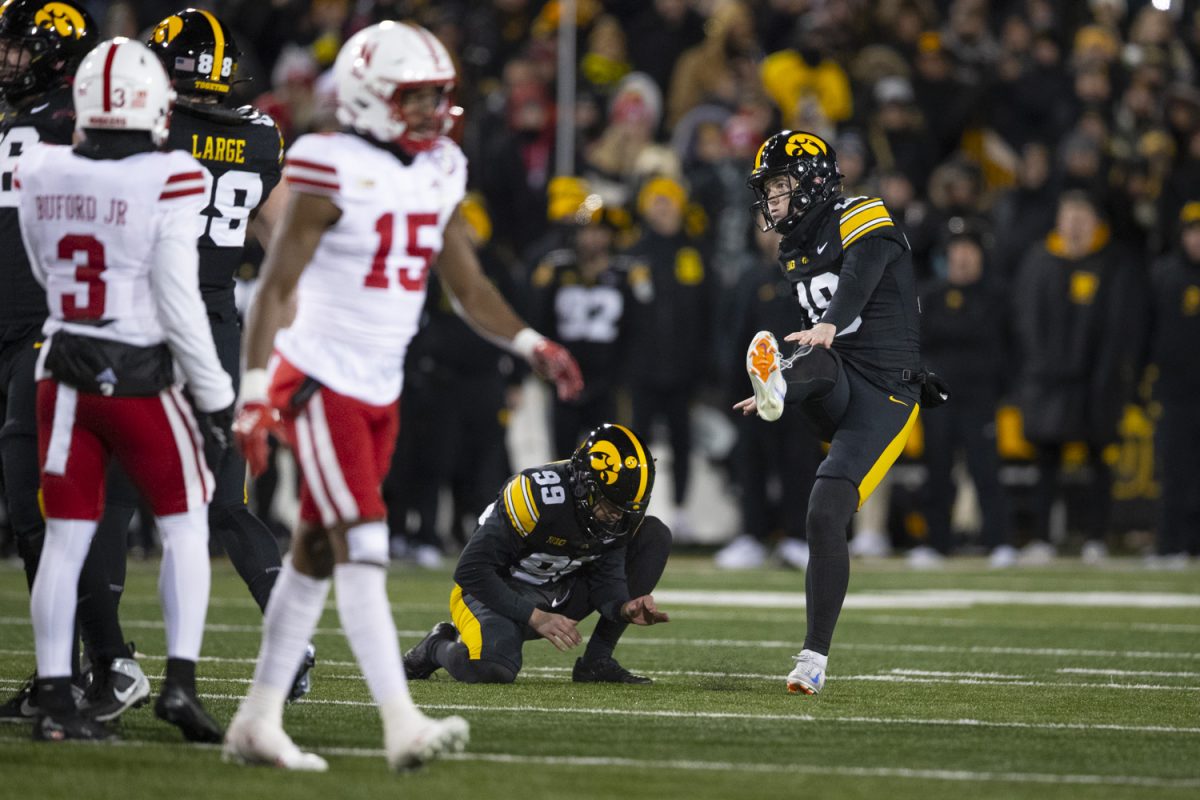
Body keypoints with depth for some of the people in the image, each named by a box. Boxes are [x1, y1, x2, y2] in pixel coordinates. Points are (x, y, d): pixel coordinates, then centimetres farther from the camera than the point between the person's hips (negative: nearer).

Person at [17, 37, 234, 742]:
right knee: (185, 525, 11)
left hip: (64, 373, 4)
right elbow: (179, 303, -14)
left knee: (66, 538, 8)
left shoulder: (40, 174, -2)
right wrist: (215, 393, -5)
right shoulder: (168, 182, -17)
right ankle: (181, 679, 1)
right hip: (141, 376, -4)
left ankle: (54, 699, 7)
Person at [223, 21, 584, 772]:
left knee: (317, 555, 12)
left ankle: (258, 721, 20)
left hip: (380, 393, 8)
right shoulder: (335, 173, -15)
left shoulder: (439, 174, 7)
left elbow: (469, 285, 15)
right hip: (319, 385, -8)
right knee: (364, 548, -15)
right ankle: (402, 724, -21)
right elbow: (276, 287, -14)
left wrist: (532, 344, 2)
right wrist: (255, 392, -20)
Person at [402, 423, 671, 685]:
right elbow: (470, 571, -27)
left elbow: (606, 576, -4)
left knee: (655, 535, -7)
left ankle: (597, 661, -5)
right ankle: (438, 646, 1)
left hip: (561, 593, 6)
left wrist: (625, 608, -27)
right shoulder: (539, 495, -30)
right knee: (492, 668, -39)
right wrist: (536, 617, -29)